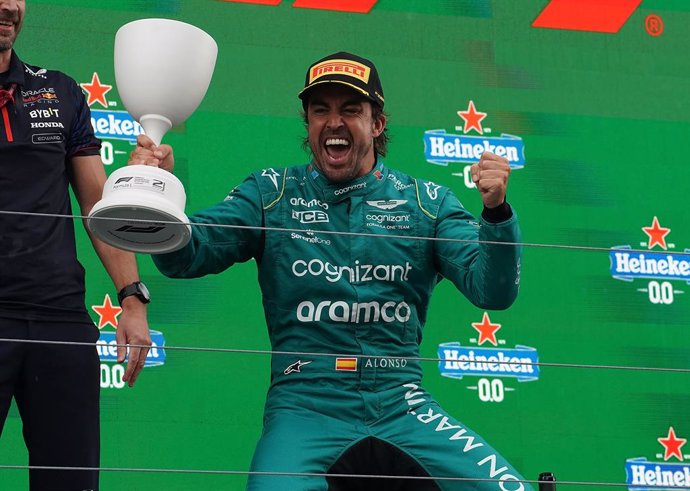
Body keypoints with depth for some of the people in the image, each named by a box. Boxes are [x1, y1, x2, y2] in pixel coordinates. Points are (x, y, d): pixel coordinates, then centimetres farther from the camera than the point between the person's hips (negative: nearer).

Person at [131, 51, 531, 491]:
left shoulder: (427, 202, 7)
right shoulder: (272, 194, 6)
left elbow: (493, 291, -3)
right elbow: (186, 256, -3)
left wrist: (496, 211, -20)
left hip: (402, 408, 1)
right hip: (304, 409, -1)